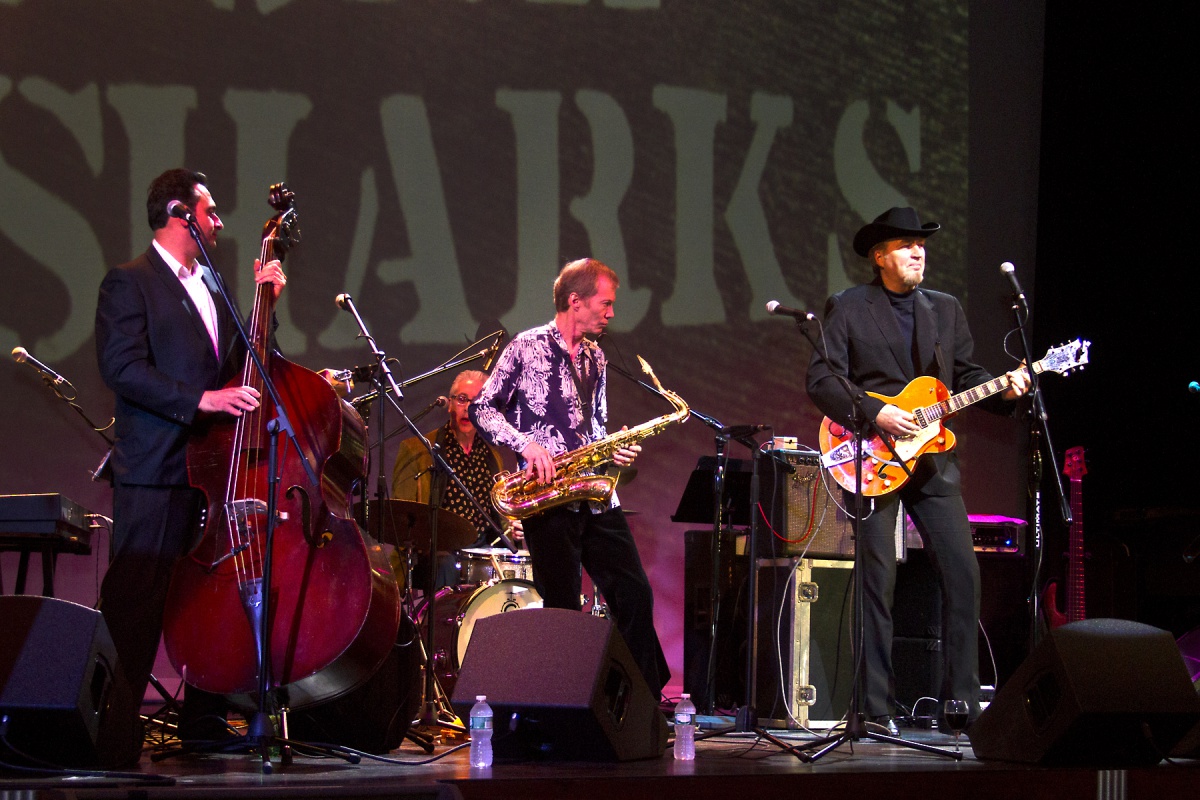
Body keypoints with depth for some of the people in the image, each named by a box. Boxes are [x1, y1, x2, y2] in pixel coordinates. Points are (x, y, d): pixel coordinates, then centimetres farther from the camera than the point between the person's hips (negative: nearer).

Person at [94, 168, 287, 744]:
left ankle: (204, 723, 16)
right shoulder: (129, 282, -4)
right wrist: (200, 399, -22)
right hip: (155, 475, -8)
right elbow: (121, 367, -15)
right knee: (136, 606, -6)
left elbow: (238, 362, 20)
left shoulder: (210, 286, 20)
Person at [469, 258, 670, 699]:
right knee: (563, 608, -4)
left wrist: (615, 449, 4)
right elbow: (483, 409, -3)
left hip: (596, 496, 6)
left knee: (635, 595, 0)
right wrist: (525, 443, -17)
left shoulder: (595, 357, 17)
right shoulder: (527, 348, -2)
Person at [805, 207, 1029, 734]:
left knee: (963, 573, -2)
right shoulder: (847, 309, 2)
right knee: (878, 581, -6)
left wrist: (1003, 390, -4)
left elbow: (966, 376, 16)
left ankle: (962, 700, 6)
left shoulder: (946, 310, 16)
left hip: (933, 459, 4)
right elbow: (821, 380, -5)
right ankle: (876, 708, 0)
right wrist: (875, 413, -16)